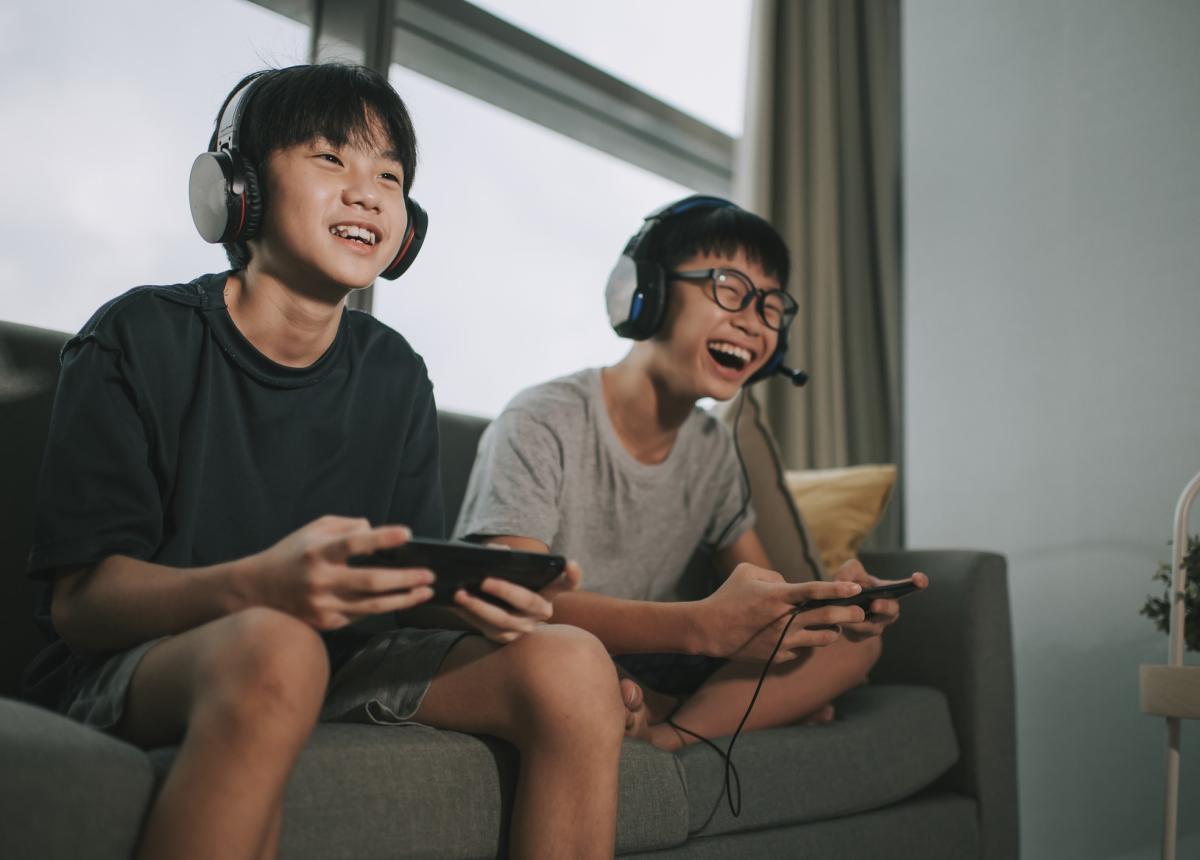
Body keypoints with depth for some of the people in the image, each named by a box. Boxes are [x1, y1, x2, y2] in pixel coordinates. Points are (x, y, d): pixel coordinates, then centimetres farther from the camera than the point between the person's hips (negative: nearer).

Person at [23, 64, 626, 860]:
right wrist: (257, 586, -35)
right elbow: (77, 598, -15)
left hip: (334, 657, 5)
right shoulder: (141, 339, -8)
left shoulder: (396, 376, 6)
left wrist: (483, 593, -20)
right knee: (273, 647, -39)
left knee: (574, 665, -16)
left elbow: (414, 580, 5)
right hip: (131, 665, -4)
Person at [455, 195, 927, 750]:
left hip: (641, 679, 7)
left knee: (853, 639, -8)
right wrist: (703, 625, -41)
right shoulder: (542, 424, -16)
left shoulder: (713, 448, 6)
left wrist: (830, 599, -17)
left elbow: (762, 596, 8)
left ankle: (663, 733, -22)